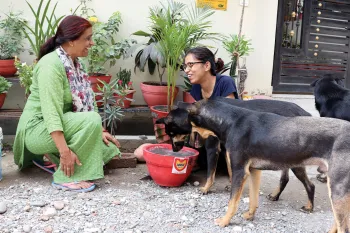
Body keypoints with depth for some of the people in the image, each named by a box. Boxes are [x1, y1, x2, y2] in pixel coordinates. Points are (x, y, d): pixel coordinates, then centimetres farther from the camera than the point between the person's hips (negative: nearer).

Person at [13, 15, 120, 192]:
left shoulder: (74, 63, 7)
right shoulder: (51, 65, -22)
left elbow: (85, 102, 9)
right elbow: (51, 112, -30)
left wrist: (99, 131, 2)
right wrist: (65, 151, -34)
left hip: (61, 125, 9)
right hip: (39, 128, -9)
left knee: (108, 149, 2)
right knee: (92, 120, -29)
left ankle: (51, 154, 12)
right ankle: (67, 177, -20)